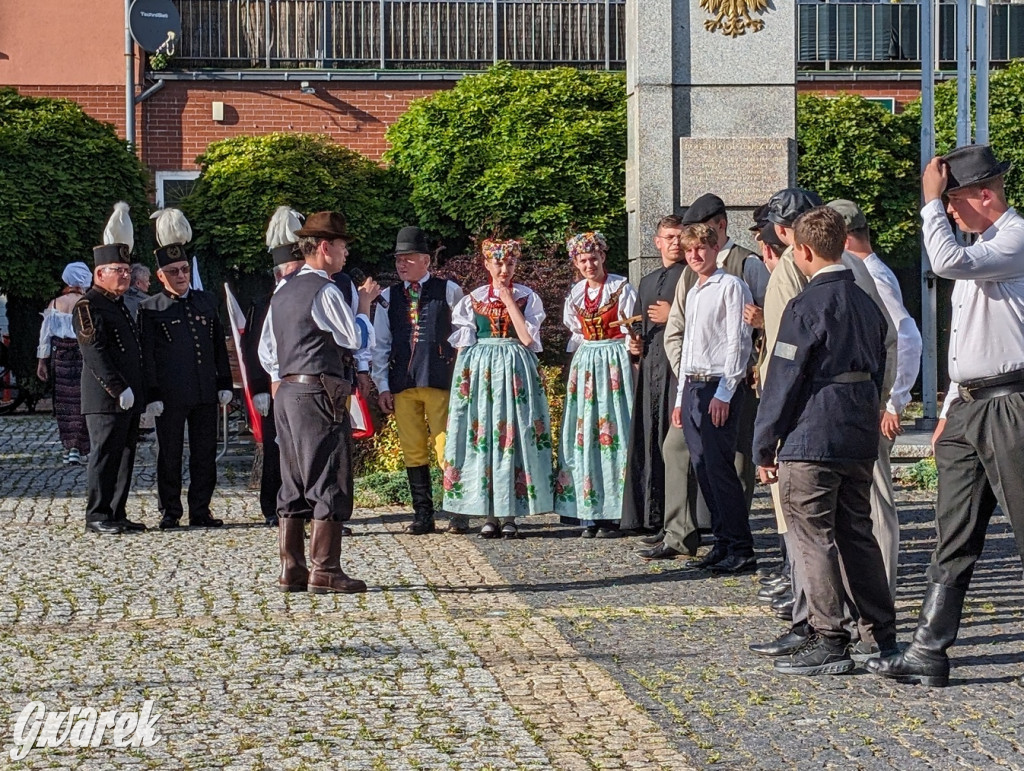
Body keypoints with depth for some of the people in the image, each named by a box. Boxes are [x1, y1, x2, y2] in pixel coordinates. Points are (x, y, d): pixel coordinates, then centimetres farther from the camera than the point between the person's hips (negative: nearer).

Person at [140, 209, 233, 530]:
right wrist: (152, 395, -9)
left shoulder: (206, 301, 11)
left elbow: (220, 345, 16)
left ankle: (200, 510, 16)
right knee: (170, 455, 2)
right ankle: (170, 513, 9)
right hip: (170, 396, -4)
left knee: (205, 454, 7)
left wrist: (224, 383, 10)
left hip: (206, 394, 4)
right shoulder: (151, 309, -2)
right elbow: (146, 356, -4)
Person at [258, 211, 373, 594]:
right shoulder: (325, 291, -12)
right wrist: (365, 305, 3)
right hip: (320, 395, -9)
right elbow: (354, 339, -11)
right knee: (330, 483, -5)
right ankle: (324, 571, -5)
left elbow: (267, 350, 20)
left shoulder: (283, 290, 16)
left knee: (294, 485, 10)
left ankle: (291, 570, 12)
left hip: (288, 393, 9)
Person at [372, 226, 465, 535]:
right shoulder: (389, 297, 13)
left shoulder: (449, 291, 4)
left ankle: (459, 513, 1)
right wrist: (382, 386, 8)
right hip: (402, 383, 4)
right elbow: (380, 344, 14)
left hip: (440, 381, -4)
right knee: (413, 450, 5)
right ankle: (423, 515, 11)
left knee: (447, 448, -6)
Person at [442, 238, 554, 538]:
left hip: (515, 370, -1)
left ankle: (510, 515, -2)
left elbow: (527, 338, -6)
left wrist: (509, 302, -6)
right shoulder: (472, 299, 10)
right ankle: (489, 515, 0)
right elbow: (462, 344, 7)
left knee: (513, 437, -5)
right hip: (478, 370, 1)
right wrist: (463, 377, -4)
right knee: (481, 437, -3)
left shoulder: (527, 297, 7)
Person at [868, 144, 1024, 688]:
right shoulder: (980, 246, 19)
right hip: (968, 405, 9)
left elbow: (947, 261, -28)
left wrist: (931, 200, -15)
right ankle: (929, 653, 8)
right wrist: (950, 412, 22)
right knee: (953, 539, 7)